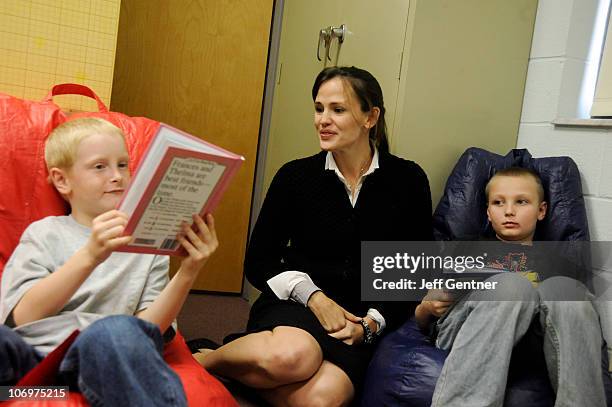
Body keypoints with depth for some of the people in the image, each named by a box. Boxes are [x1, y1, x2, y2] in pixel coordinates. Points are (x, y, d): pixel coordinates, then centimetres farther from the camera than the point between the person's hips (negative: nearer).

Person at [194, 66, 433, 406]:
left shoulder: (407, 180, 2)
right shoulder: (296, 176, 2)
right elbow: (258, 263, 4)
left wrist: (370, 324, -7)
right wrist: (312, 295, -10)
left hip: (361, 320, 1)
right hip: (293, 304, 0)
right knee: (292, 355, -37)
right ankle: (199, 362, -8)